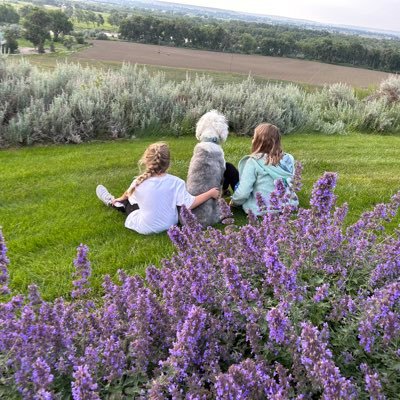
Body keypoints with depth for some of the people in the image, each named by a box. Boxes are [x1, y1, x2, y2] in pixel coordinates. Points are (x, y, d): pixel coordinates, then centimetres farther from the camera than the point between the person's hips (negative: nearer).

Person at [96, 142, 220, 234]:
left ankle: (112, 202, 55)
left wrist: (119, 199, 30)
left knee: (128, 201, 25)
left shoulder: (139, 182, -19)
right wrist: (210, 193, -9)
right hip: (169, 225, 2)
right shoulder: (176, 182, -22)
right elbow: (190, 204, -20)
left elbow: (127, 195, 5)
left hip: (146, 228, -2)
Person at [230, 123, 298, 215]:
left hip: (261, 210, -4)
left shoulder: (254, 161, -20)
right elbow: (289, 183, 7)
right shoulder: (288, 159, -6)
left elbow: (243, 193, -20)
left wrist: (234, 201, 0)